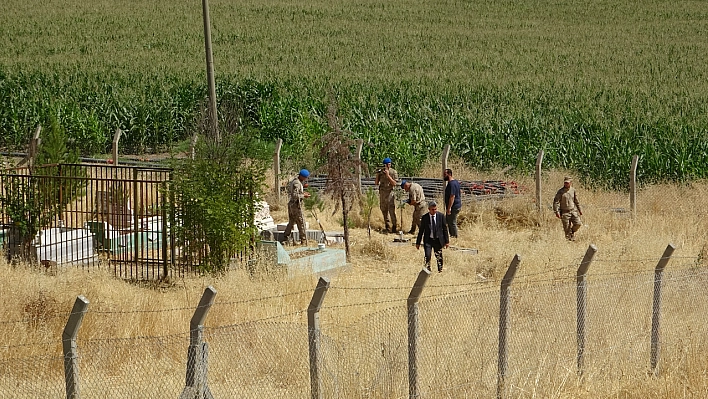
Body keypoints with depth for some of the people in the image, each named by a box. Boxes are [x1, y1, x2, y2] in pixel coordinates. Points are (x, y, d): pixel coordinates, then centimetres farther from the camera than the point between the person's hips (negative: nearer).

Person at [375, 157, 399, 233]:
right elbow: (376, 183, 8)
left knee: (391, 210, -11)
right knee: (383, 209, 10)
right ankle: (387, 225, 22)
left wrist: (388, 175, -20)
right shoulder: (381, 171, 5)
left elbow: (394, 183, -13)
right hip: (382, 192, 5)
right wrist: (377, 175, -8)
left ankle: (394, 226, -6)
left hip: (390, 192, -5)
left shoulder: (393, 172, -5)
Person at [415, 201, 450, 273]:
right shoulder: (424, 217, -5)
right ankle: (427, 271, -2)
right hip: (428, 240, -1)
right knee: (427, 256, -14)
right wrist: (418, 242, 5)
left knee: (439, 257, 10)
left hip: (438, 240, 1)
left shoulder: (440, 216, -3)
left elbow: (444, 229, 3)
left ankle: (440, 271, 28)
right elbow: (421, 230, 3)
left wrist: (447, 241, 3)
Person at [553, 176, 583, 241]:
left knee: (577, 224, -8)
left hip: (573, 211, 3)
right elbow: (556, 202, -10)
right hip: (565, 212, -3)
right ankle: (568, 238, 12)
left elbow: (576, 201, 18)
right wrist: (557, 212, -20)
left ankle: (572, 232, 20)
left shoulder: (573, 190, 7)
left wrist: (579, 210, 21)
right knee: (567, 228, -3)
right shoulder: (560, 192, -7)